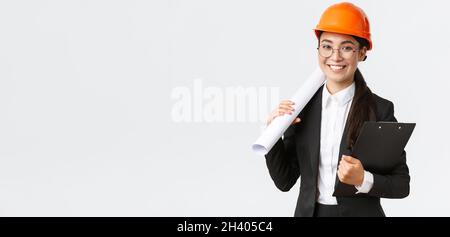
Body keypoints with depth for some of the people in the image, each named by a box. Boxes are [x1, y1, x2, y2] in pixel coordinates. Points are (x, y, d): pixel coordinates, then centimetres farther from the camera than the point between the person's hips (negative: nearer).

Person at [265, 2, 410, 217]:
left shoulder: (380, 110, -10)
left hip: (361, 213, -2)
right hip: (309, 212, 2)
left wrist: (364, 180, -24)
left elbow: (401, 184, -7)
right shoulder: (302, 107, -4)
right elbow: (284, 181, -2)